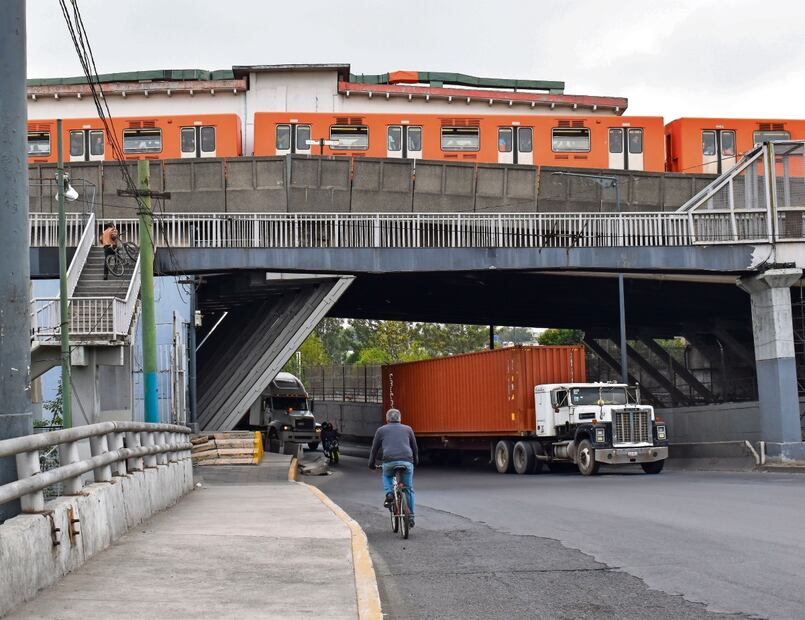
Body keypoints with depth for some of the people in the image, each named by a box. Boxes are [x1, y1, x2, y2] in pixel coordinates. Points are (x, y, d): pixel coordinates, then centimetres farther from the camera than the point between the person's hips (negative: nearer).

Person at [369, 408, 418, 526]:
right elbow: (414, 447, 27)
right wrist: (415, 461, 42)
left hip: (389, 461, 0)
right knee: (408, 489, 13)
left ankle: (389, 494, 7)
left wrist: (371, 464, 32)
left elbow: (375, 449, 20)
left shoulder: (381, 430, 17)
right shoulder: (407, 429, 20)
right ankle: (411, 517, 11)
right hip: (406, 461, 0)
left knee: (387, 476, 32)